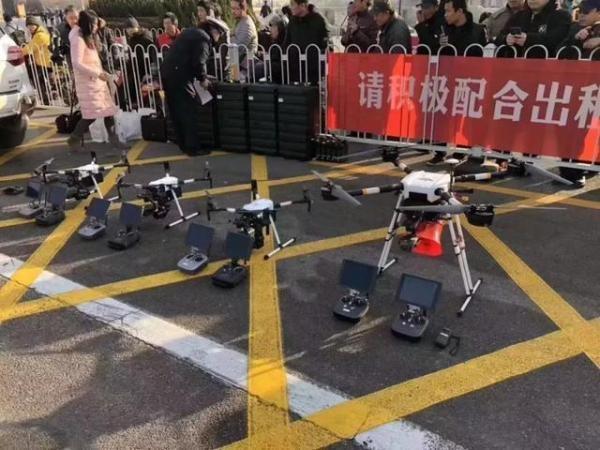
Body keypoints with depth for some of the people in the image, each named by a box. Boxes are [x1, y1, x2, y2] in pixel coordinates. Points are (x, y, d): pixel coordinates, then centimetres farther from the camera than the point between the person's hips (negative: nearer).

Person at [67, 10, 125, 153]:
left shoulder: (89, 38, 16)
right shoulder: (78, 40, -13)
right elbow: (77, 63, -21)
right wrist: (98, 74, -23)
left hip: (97, 80, 9)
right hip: (87, 82, -9)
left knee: (108, 109, 6)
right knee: (92, 114, -9)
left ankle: (113, 138, 13)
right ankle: (74, 139, 7)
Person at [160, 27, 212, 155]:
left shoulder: (190, 32, 22)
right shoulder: (204, 39, -6)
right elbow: (198, 62, -17)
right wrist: (203, 79, -1)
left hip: (167, 71, 9)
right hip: (179, 75, -9)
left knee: (176, 112, 14)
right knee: (189, 112, -3)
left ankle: (183, 144, 23)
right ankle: (193, 147, 1)